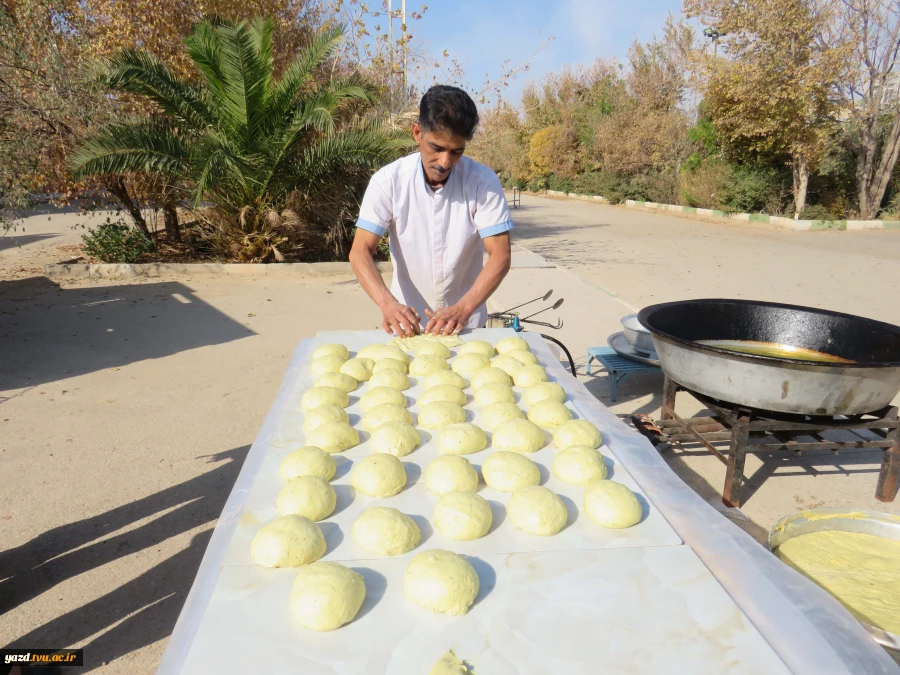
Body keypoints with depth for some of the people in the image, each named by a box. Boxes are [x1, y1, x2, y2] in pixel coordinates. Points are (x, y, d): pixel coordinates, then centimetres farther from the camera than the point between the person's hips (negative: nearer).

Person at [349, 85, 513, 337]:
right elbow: (360, 252, -11)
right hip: (407, 322, 1)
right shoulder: (388, 180, -8)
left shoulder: (484, 182, -9)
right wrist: (388, 304, -28)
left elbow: (500, 257, -12)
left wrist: (462, 309, -26)